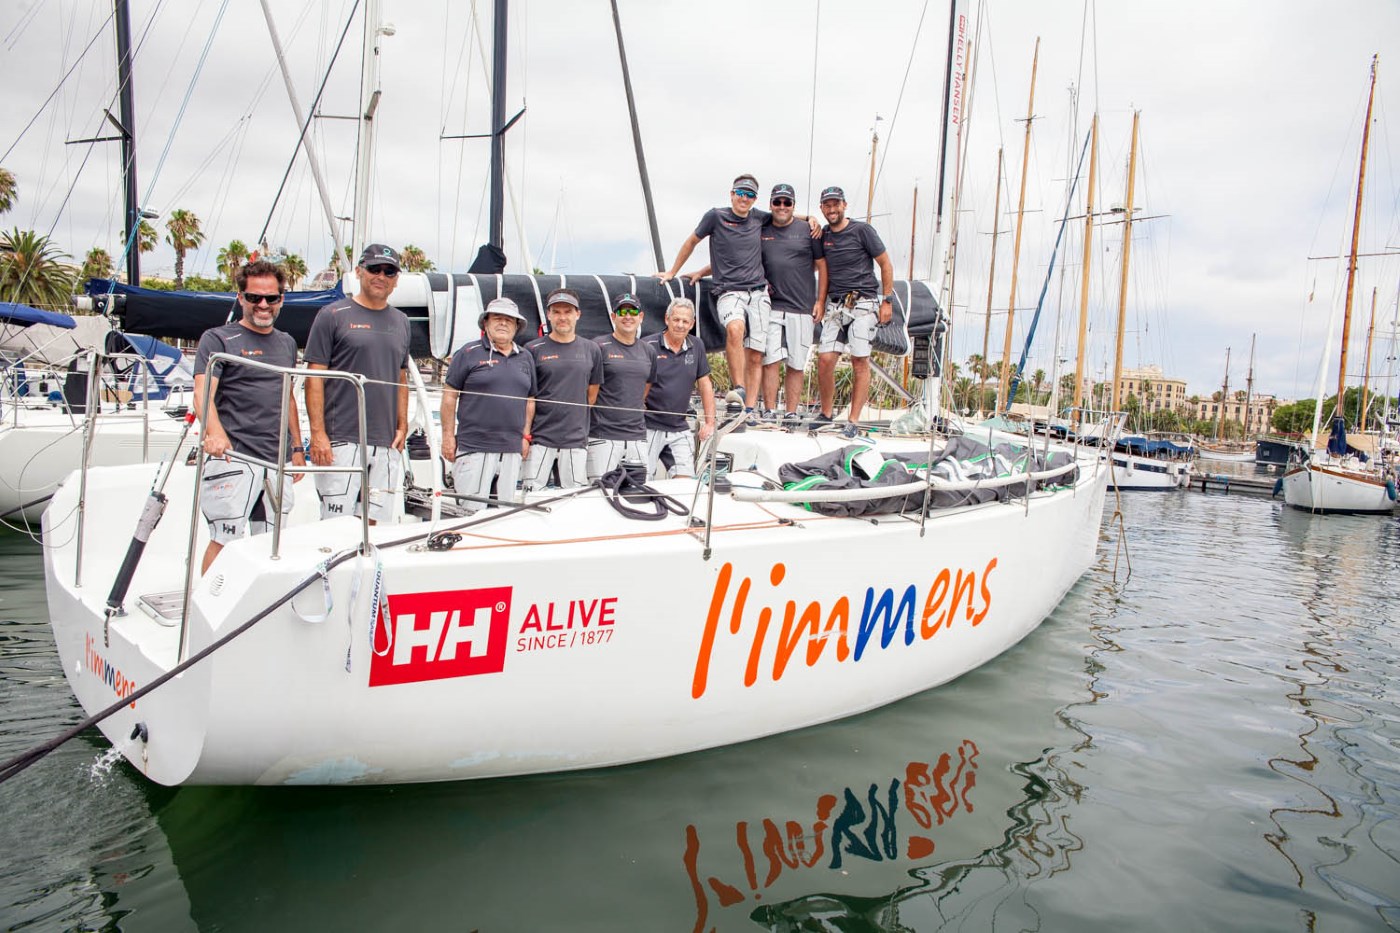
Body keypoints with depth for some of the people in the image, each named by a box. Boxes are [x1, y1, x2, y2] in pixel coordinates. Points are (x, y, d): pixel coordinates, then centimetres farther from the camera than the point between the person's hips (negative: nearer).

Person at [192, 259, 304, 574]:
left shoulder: (287, 343, 18)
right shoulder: (218, 339, 0)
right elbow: (203, 392, -13)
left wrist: (297, 448, 20)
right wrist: (215, 432, -32)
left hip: (279, 461, 6)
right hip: (234, 456, -5)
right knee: (224, 539, -7)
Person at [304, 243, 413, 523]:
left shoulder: (400, 321, 17)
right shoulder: (333, 315, 2)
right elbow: (315, 378, -2)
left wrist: (402, 426, 10)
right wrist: (318, 433, -10)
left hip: (387, 444, 5)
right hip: (341, 440, -4)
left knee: (370, 521, 6)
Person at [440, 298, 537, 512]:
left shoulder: (526, 358, 16)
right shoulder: (468, 353, 2)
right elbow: (449, 396, 1)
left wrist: (525, 436, 12)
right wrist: (448, 436, -3)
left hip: (512, 450, 5)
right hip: (474, 447, -4)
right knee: (473, 511, -5)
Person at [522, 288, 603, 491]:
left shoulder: (591, 350, 10)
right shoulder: (533, 350, 3)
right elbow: (527, 398, 1)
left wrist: (576, 421, 10)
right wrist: (525, 435, -5)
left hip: (577, 441, 2)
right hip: (540, 439, -2)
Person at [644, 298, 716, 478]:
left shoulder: (696, 346, 8)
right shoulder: (647, 346, -6)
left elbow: (705, 385, 11)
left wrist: (710, 423, 6)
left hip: (680, 430, 4)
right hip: (648, 428, -4)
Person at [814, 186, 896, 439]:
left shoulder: (862, 230, 0)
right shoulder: (823, 235, 13)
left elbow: (886, 264, 3)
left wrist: (887, 300, -2)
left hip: (863, 304, -4)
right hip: (835, 305, 4)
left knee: (860, 362, -6)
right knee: (825, 359, -5)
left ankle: (853, 422, -2)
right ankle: (826, 414, 12)